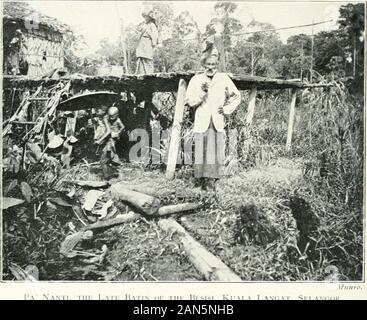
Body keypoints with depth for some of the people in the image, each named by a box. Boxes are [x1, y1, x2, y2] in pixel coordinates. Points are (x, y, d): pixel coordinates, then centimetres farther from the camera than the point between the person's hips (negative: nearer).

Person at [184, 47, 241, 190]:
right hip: (201, 123, -1)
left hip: (218, 123, 1)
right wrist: (201, 92, -12)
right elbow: (188, 101, 1)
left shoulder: (224, 79, 7)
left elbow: (236, 96, 18)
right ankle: (202, 180, 4)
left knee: (217, 151, -3)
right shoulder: (196, 79, 4)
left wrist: (227, 109, 7)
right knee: (201, 152, -4)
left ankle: (212, 180, 4)